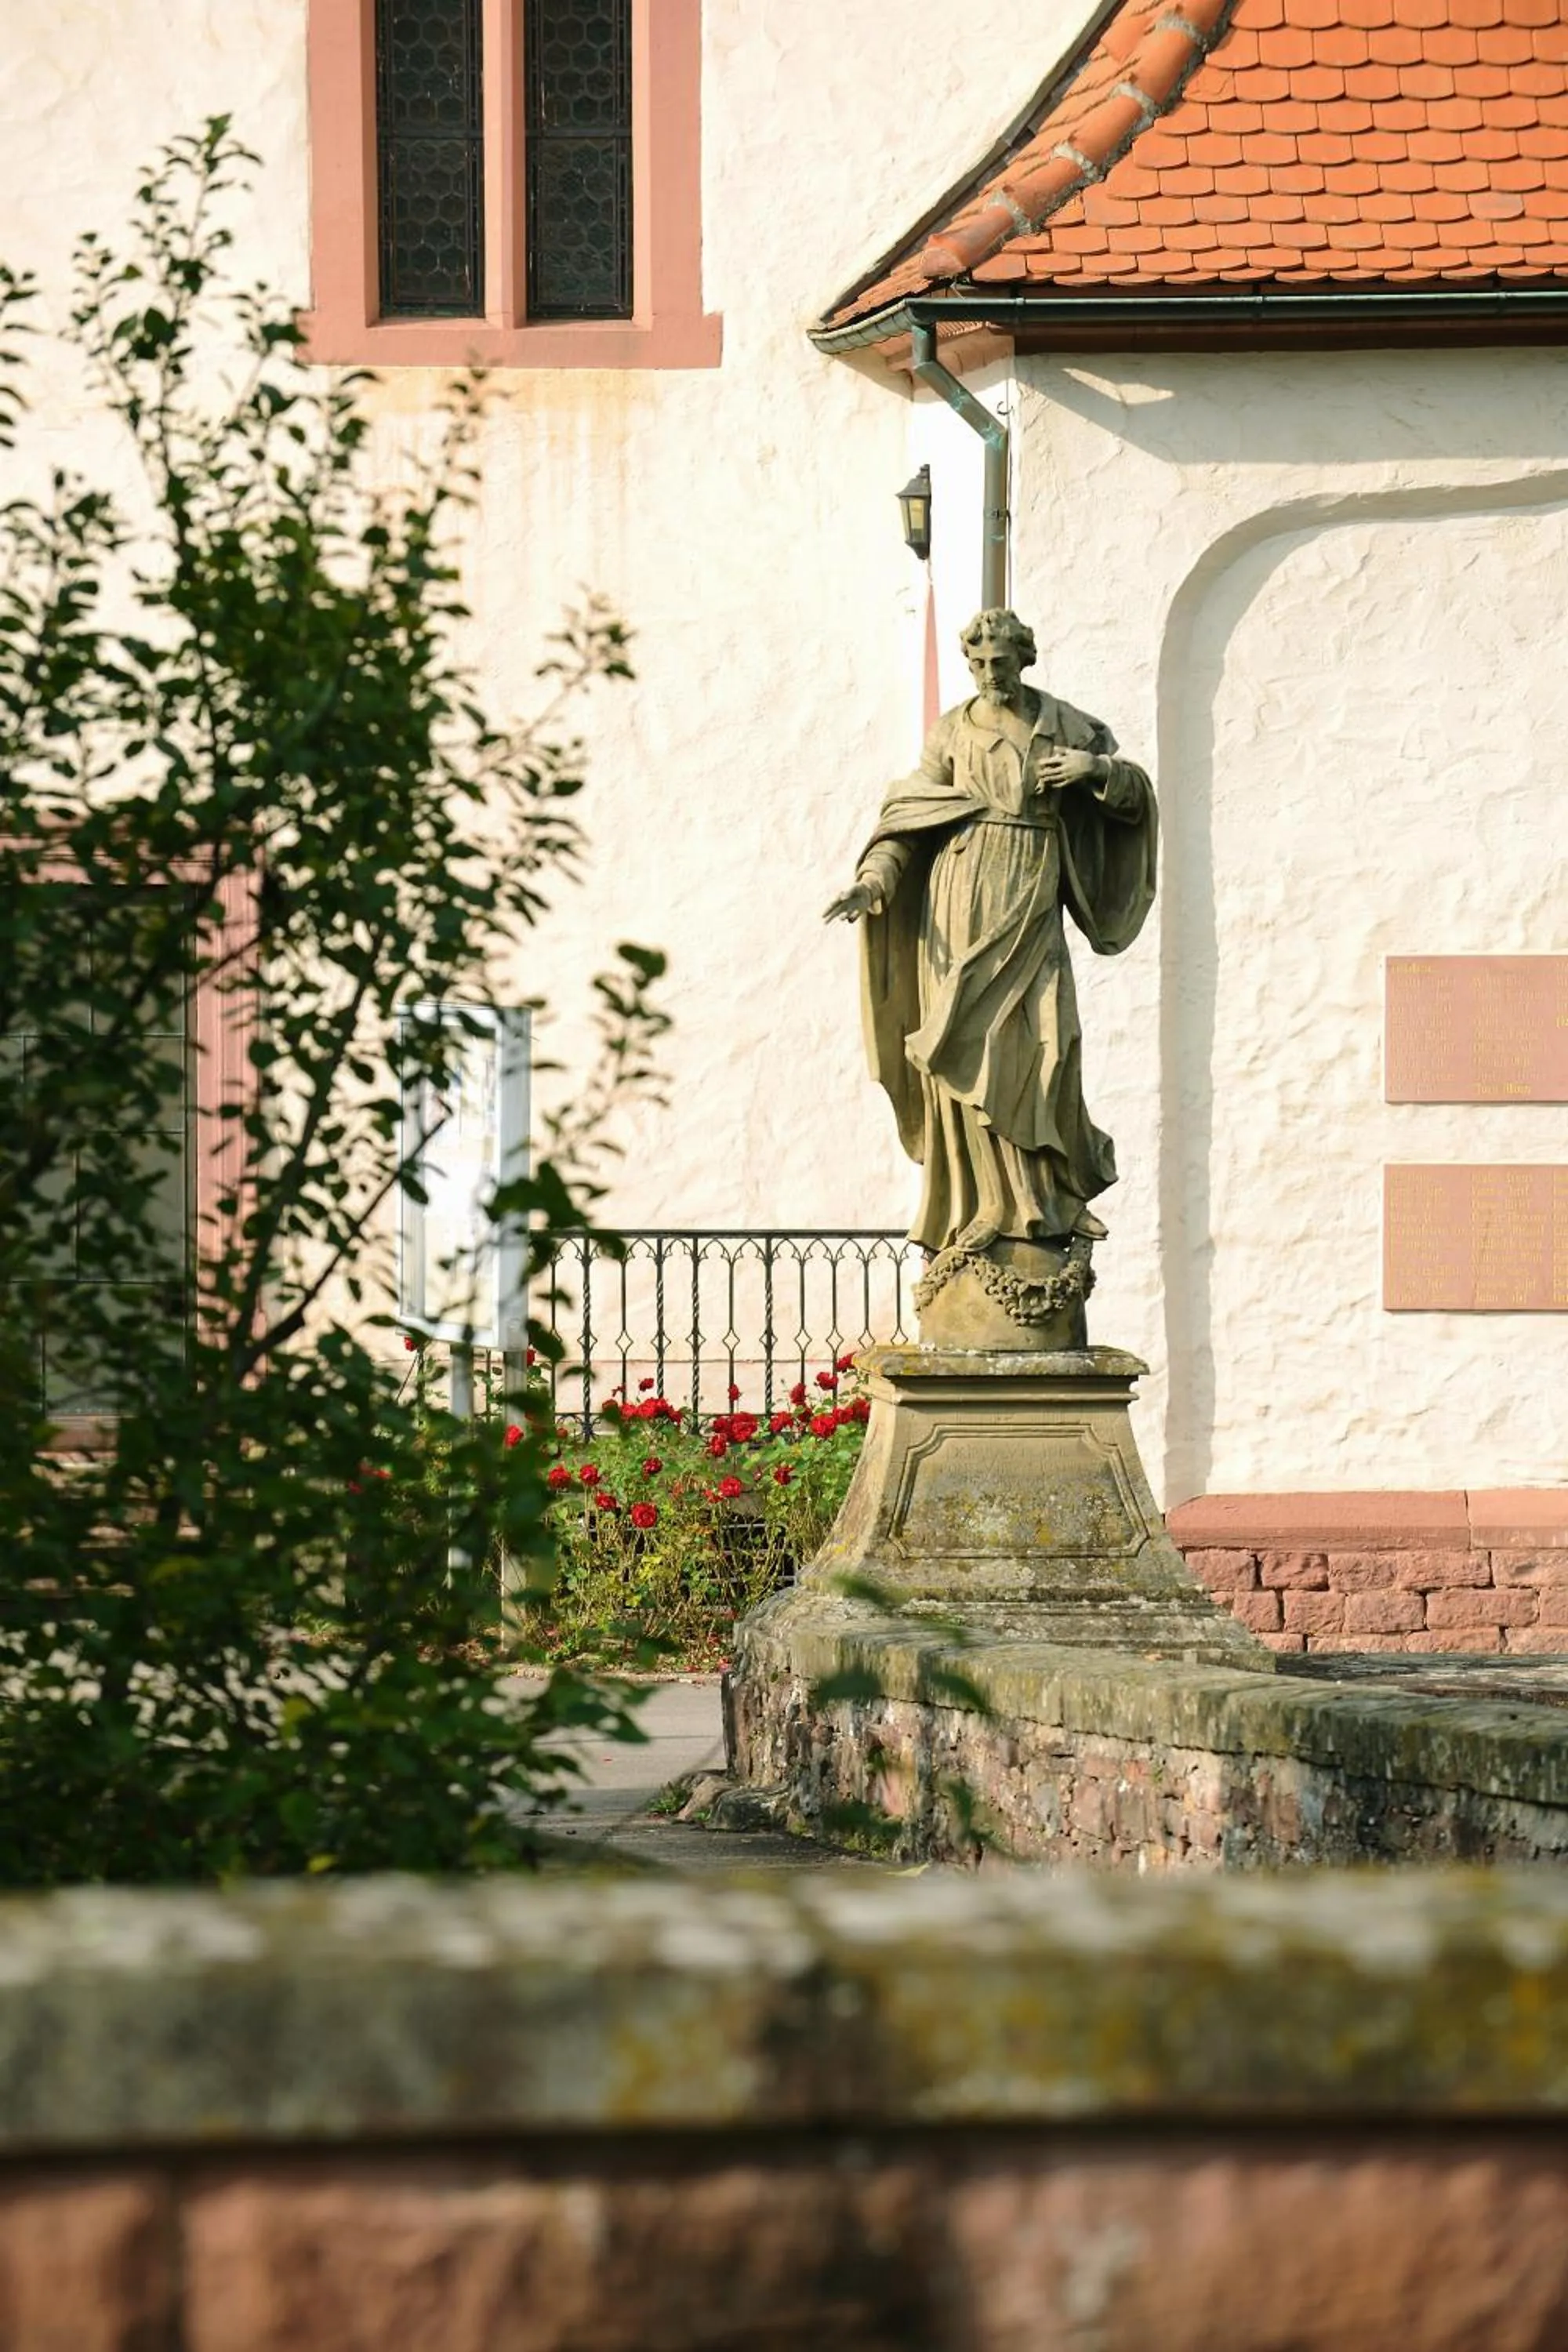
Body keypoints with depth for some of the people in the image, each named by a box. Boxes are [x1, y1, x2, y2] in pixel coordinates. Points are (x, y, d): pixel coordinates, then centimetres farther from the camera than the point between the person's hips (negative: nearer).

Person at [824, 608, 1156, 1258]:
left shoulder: (1065, 726, 10)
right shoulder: (952, 732, 8)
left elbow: (1135, 797, 11)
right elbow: (908, 820, 5)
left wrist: (1096, 768, -9)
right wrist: (873, 881, -10)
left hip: (1032, 907, 0)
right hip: (963, 894, 0)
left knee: (1042, 1044, -11)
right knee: (969, 1052, -7)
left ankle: (1050, 1198, 1)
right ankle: (982, 1206, -3)